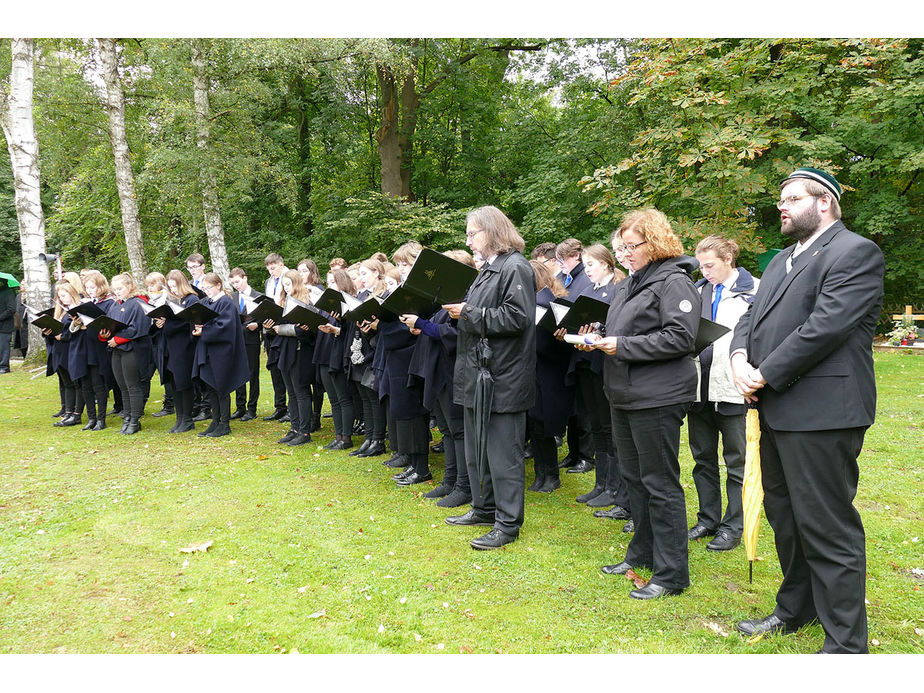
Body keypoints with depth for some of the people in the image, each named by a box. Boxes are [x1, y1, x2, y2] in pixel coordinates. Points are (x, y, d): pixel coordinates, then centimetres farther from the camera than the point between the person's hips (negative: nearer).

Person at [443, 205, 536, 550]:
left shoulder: (516, 268, -13)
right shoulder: (488, 269, 18)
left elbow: (517, 316, -22)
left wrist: (469, 313, -19)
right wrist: (459, 310, 6)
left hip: (503, 378, -10)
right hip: (477, 373, 10)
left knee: (502, 451, -2)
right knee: (476, 448, 18)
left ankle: (508, 524, 8)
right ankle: (484, 508, 31)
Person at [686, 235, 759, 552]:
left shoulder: (753, 290, -6)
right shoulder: (697, 290, 12)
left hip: (731, 387, -6)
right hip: (699, 386, 6)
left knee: (736, 461, 5)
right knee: (703, 458, 15)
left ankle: (733, 526, 17)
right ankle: (708, 519, 28)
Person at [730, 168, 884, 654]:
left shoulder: (855, 253, -8)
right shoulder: (782, 261, 19)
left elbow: (825, 326, -19)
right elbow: (752, 317, 15)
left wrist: (765, 375, -16)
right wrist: (739, 358, -6)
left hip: (822, 413, -9)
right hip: (777, 411, 9)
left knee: (829, 530, -2)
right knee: (784, 518, 20)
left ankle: (845, 644, 12)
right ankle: (795, 610, 38)